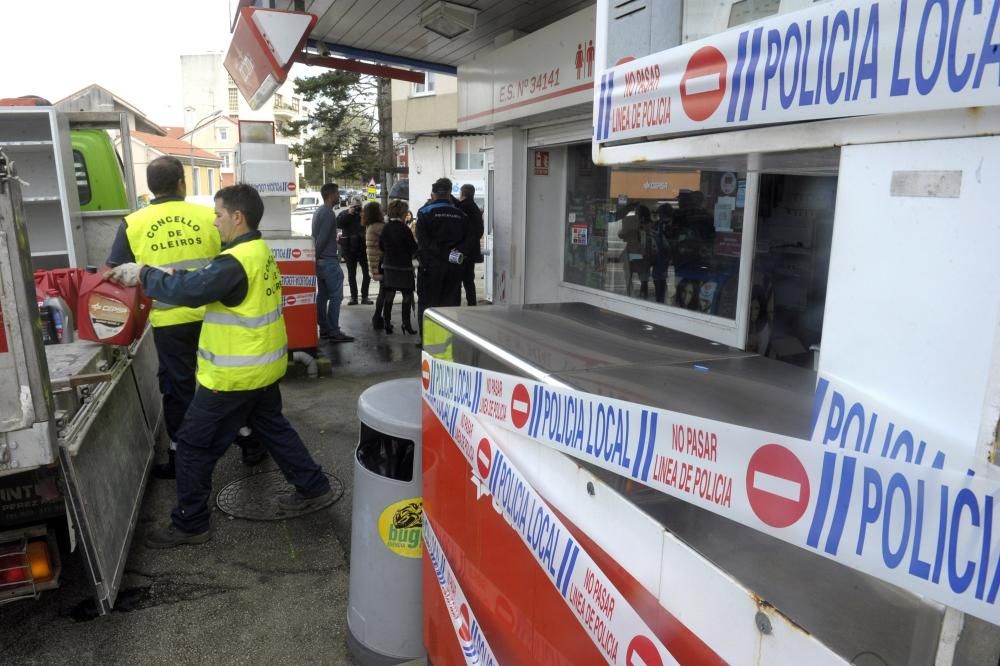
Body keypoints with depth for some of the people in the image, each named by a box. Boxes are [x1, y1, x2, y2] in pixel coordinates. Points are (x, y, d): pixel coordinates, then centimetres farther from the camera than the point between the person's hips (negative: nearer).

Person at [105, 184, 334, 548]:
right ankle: (314, 487, 31)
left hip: (234, 374, -9)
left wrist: (144, 274, -12)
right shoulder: (260, 252, 8)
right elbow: (205, 281, 12)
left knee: (194, 446, 4)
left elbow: (189, 289, -26)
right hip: (262, 367, 9)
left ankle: (190, 524, 17)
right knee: (273, 428, 23)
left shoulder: (236, 262, -24)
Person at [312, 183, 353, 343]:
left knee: (322, 295, 11)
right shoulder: (328, 213, -16)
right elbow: (322, 239, -21)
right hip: (328, 261, -10)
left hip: (321, 260, 10)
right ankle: (334, 332, -9)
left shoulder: (319, 211, 16)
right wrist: (315, 256, -14)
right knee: (336, 296, -8)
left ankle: (324, 329, 15)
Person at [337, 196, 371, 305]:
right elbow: (338, 224, -12)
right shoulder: (344, 213, 5)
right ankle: (353, 297, 12)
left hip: (364, 247, 0)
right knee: (351, 274, 6)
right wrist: (349, 213, -17)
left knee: (367, 272, -1)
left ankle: (365, 296, 8)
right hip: (349, 248, 0)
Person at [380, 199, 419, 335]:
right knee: (407, 296, 5)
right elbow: (413, 248, -11)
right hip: (404, 267, -5)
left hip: (388, 266, 5)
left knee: (389, 296, 11)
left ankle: (386, 323, 14)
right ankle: (406, 324, 3)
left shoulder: (386, 228, -1)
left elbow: (381, 245, 7)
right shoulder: (404, 229, -15)